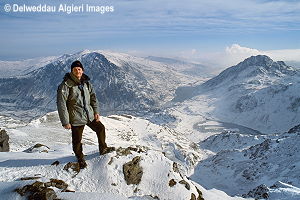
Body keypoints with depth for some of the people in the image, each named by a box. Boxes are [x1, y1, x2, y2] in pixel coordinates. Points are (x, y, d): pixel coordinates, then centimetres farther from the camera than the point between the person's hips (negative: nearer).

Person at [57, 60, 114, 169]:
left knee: (100, 128, 17)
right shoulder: (66, 85, -16)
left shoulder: (86, 83, 4)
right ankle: (80, 159, 33)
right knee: (77, 140, 6)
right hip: (76, 118, -6)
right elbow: (61, 104, -17)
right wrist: (65, 122, -18)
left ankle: (103, 149, 41)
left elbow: (93, 97, 15)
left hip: (90, 115, 6)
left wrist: (96, 112, 7)